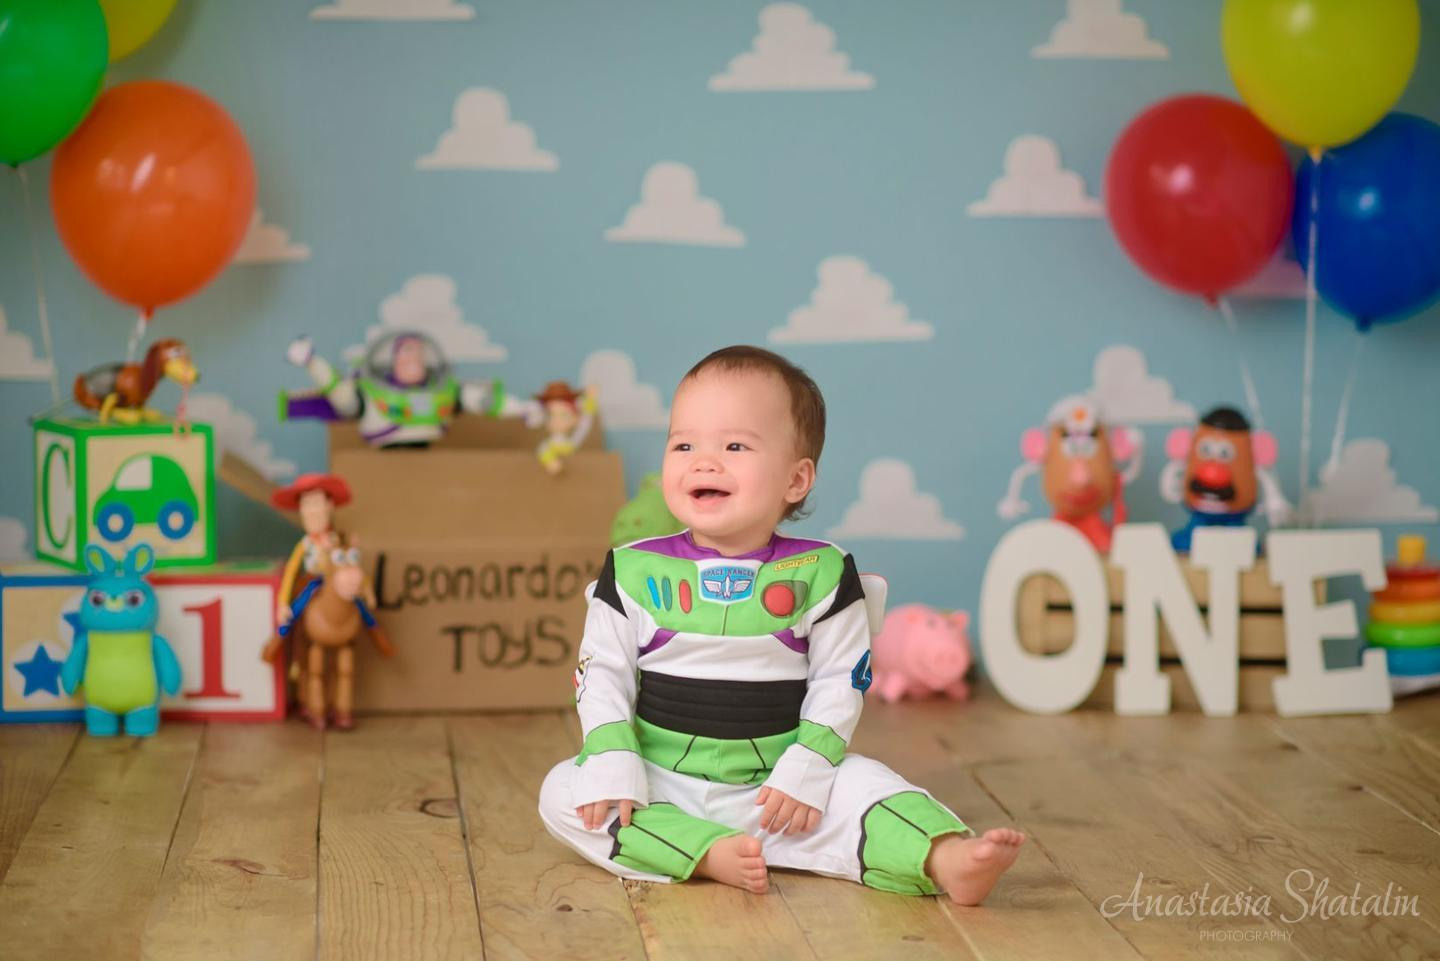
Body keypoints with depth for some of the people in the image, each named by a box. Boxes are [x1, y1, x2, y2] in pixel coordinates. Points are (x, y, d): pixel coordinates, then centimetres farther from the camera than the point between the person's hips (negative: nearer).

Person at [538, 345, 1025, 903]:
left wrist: (806, 769, -14)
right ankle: (710, 856, -35)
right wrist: (614, 765, -14)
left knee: (861, 782, -23)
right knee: (562, 791, -22)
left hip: (773, 790, 0)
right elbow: (602, 675, 0)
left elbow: (839, 683, -1)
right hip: (660, 785, 1)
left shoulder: (820, 574, -2)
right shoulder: (635, 573, -1)